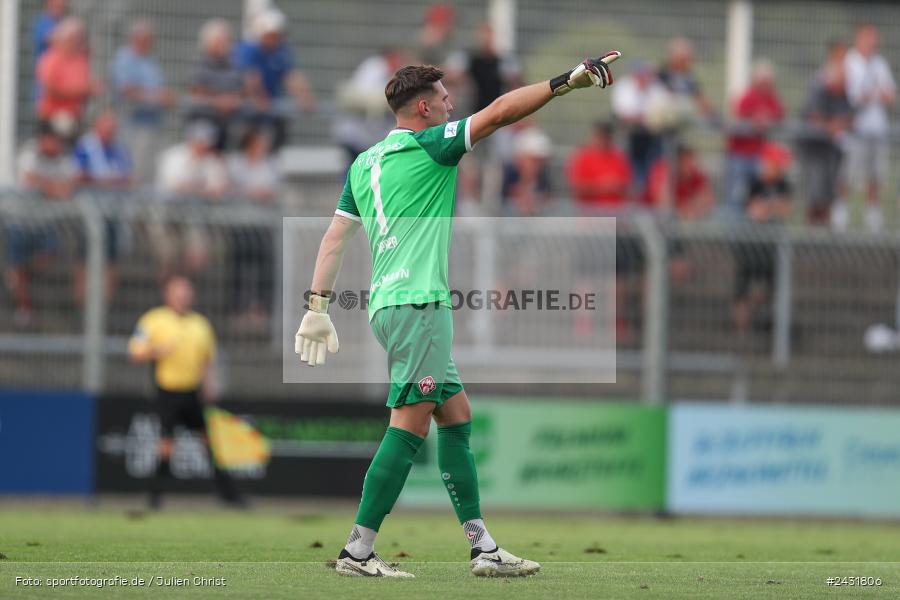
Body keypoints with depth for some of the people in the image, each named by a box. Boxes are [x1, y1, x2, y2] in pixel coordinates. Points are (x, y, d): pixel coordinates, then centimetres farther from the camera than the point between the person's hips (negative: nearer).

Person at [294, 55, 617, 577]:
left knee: (456, 414, 11)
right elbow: (500, 112, -11)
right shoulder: (427, 146, -6)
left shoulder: (363, 164, 17)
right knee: (410, 424, -10)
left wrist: (318, 305, 16)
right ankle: (358, 551, -13)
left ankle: (483, 547, 11)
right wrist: (569, 80, -8)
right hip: (418, 302, -9)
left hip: (388, 303, 9)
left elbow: (335, 237, 16)